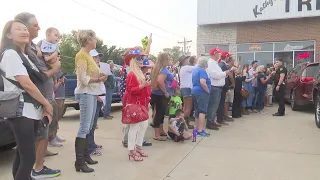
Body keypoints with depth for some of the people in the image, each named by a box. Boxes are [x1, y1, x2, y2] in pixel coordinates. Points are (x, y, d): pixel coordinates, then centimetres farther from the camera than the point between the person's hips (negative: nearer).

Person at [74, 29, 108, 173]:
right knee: (84, 128, -8)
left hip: (92, 94, 10)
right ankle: (79, 162, -2)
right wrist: (99, 79, -10)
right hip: (85, 94, -10)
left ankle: (85, 156, 24)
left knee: (88, 128, 14)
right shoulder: (81, 55, -12)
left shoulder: (88, 55, 16)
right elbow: (83, 78, -18)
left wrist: (100, 77, 2)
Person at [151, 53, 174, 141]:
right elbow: (160, 81, -34)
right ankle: (157, 135, 4)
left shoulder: (160, 68, 12)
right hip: (161, 95, -10)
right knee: (159, 113, -4)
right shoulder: (164, 69, -18)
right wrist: (166, 92, -24)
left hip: (158, 94, 10)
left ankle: (161, 131, 33)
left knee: (160, 113, 19)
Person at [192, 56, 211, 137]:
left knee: (197, 111, 13)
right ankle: (200, 130, -12)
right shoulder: (202, 71, -13)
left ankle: (197, 129, 17)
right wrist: (208, 91, -14)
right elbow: (202, 83, -26)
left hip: (194, 91, 9)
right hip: (202, 92, -9)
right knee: (202, 111, -9)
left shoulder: (195, 70, 15)